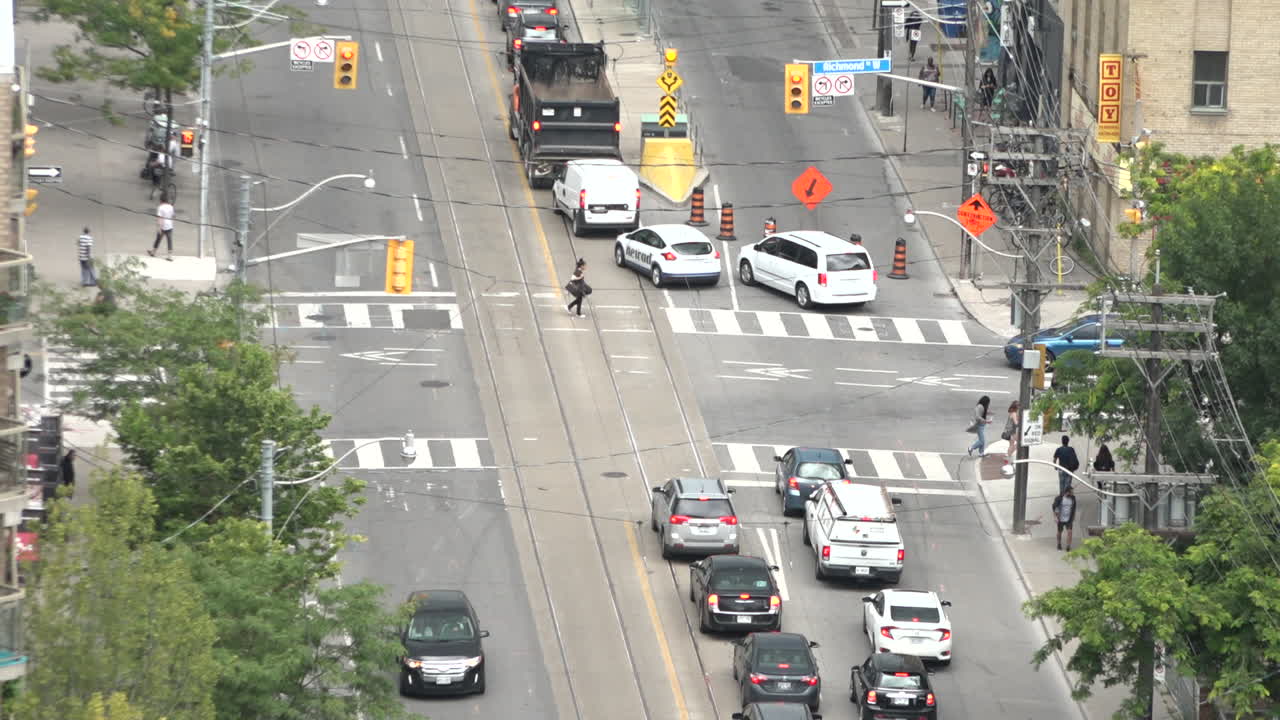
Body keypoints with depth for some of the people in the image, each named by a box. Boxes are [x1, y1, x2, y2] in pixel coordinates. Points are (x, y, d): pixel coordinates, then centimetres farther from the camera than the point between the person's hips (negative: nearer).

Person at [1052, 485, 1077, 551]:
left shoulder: (1072, 498, -6)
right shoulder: (1059, 498, -17)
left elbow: (1074, 507, 10)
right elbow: (1054, 507, -8)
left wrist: (1074, 517, 13)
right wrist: (1055, 516, -14)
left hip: (1069, 519, 1)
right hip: (1061, 518, -1)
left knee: (1069, 531, -12)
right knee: (1060, 531, 15)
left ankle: (1068, 546, -9)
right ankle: (1059, 544, 37)